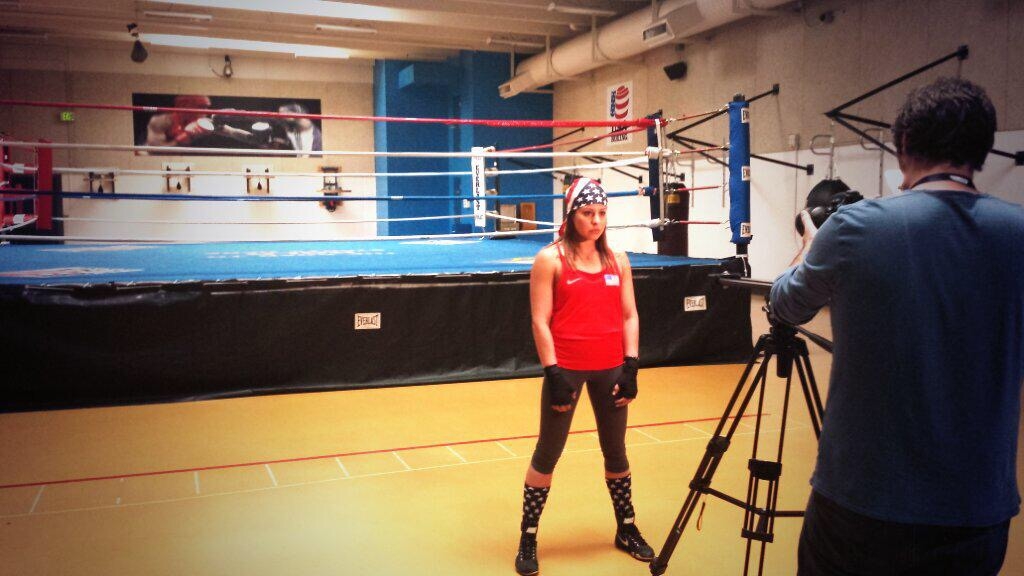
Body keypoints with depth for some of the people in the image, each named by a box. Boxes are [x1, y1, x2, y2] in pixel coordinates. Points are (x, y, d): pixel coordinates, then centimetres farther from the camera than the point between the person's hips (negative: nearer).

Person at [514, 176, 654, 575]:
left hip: (610, 369, 4)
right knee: (547, 453, 4)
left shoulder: (617, 260, 8)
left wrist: (631, 366, 0)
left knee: (616, 451, 15)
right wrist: (553, 372, -14)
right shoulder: (550, 259, -5)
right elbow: (540, 322, -8)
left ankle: (627, 529, 31)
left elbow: (629, 316, 8)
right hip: (566, 368, -4)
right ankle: (528, 538, 15)